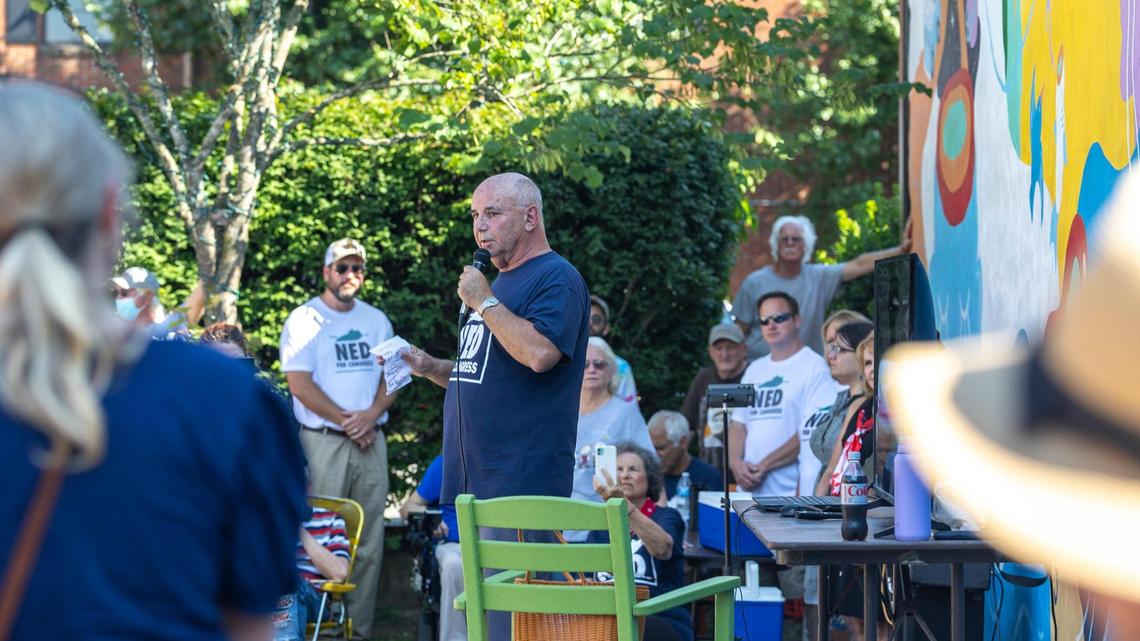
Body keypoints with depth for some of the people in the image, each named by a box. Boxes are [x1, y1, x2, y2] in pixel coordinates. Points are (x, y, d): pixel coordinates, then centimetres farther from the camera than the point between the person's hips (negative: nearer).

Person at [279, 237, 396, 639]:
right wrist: (346, 421, -8)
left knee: (369, 542, 1)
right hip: (323, 441, -4)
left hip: (371, 440, 4)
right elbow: (300, 384, -6)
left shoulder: (377, 321, 16)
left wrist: (371, 416, -7)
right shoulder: (304, 320, 1)